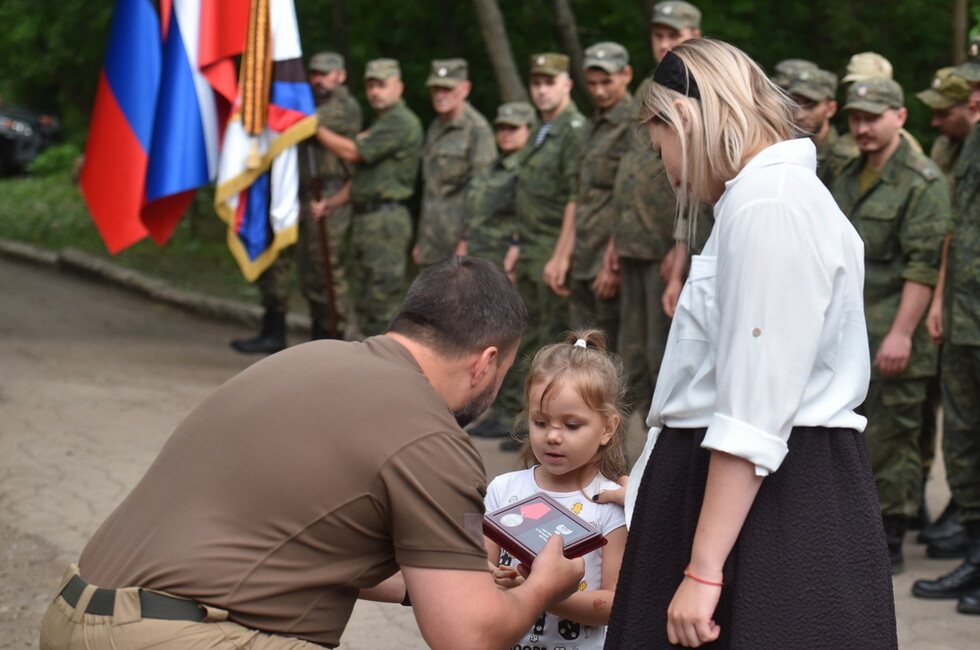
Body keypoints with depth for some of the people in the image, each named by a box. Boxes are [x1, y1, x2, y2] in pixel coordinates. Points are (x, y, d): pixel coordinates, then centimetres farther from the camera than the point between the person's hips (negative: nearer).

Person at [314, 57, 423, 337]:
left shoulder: (400, 122, -13)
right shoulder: (382, 123, 21)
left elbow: (352, 152, -16)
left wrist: (316, 128, -5)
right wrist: (334, 201, 17)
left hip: (386, 220, -11)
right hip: (365, 218, 11)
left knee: (382, 302, -10)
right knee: (365, 302, 14)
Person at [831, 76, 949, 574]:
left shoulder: (923, 183, -10)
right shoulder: (849, 178, 15)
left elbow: (923, 267, -16)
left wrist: (902, 334, -21)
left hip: (891, 337, -8)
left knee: (891, 438, -2)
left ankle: (888, 544, 6)